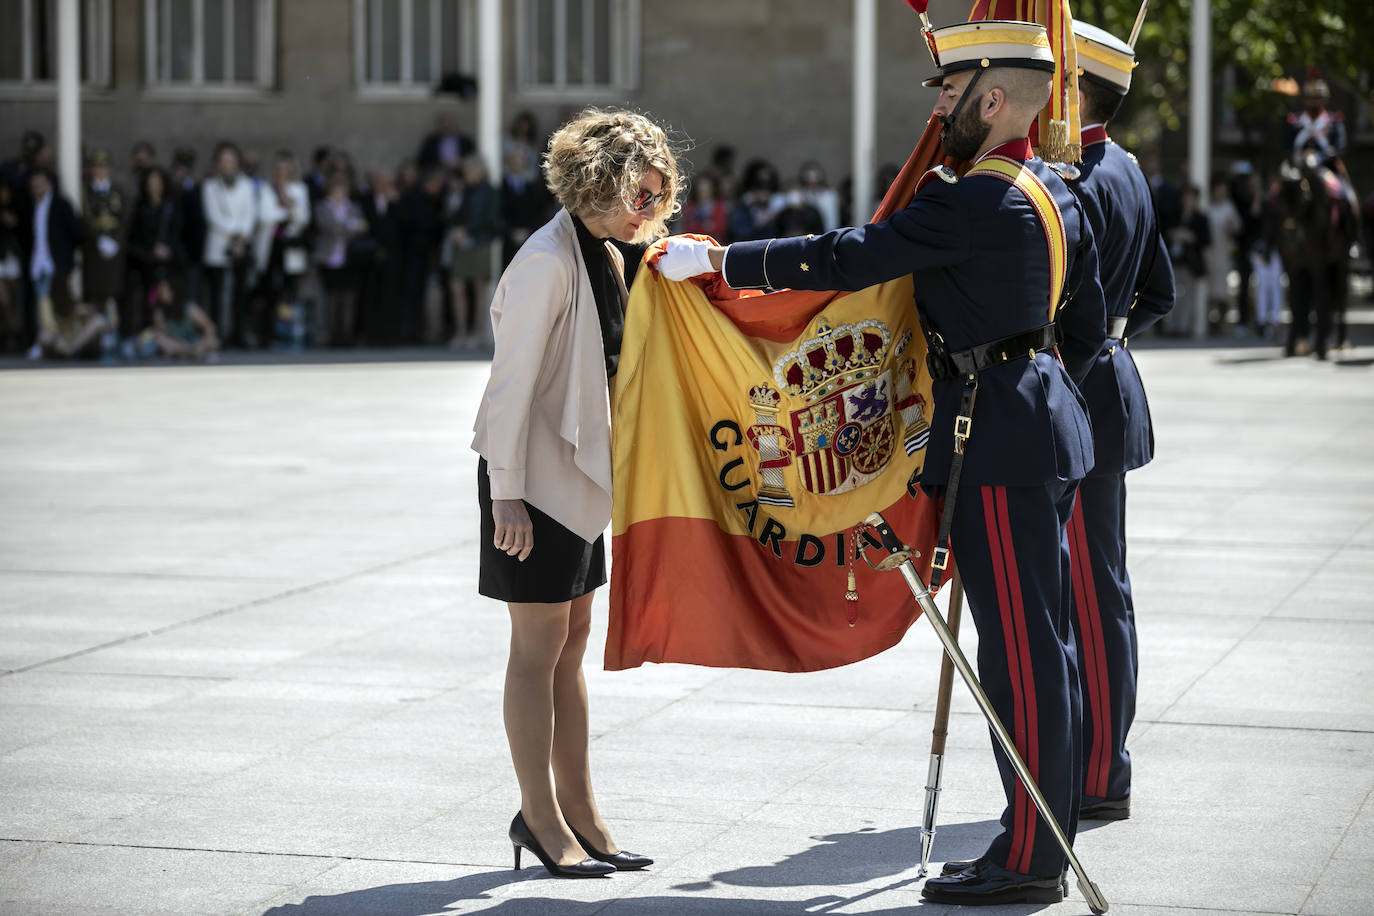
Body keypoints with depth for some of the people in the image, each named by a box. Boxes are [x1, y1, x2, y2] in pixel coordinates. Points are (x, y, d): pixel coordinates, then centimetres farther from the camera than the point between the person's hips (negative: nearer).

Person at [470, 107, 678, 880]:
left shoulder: (607, 259, 10)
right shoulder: (549, 262, -18)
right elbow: (512, 382, -20)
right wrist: (505, 491, -22)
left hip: (580, 475, 9)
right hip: (536, 477, -9)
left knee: (571, 643, 13)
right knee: (539, 647, -1)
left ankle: (577, 808, 20)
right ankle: (540, 815, 7)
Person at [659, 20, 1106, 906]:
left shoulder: (974, 202, -18)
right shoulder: (1058, 192, 12)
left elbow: (846, 260, -20)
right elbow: (1090, 325, 19)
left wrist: (715, 258, -13)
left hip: (998, 442, -10)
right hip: (1046, 430, 10)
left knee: (1022, 648, -6)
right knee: (1041, 642, 13)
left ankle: (1029, 861, -1)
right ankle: (1045, 838, 19)